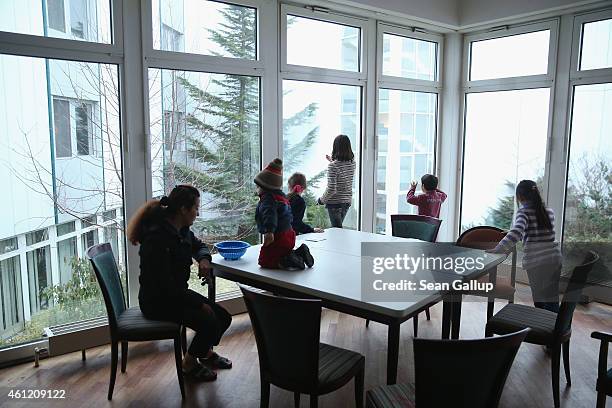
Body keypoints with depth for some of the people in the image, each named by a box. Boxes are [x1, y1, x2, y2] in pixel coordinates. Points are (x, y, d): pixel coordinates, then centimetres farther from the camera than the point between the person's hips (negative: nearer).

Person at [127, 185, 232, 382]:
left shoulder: (182, 230, 2)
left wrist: (204, 259, -3)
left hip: (177, 293, 9)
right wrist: (199, 304, -21)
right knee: (209, 321, -21)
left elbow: (198, 245, 23)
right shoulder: (158, 237, -26)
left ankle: (206, 353, 28)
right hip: (158, 301, -9)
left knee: (223, 317, -1)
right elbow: (164, 284, -26)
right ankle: (189, 364, 5)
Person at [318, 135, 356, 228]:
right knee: (339, 227, 21)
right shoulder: (352, 163, -2)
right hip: (347, 201, 6)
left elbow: (331, 189, -21)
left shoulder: (333, 166, -20)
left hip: (335, 203, -6)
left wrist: (322, 200, -5)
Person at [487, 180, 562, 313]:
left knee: (540, 301, 6)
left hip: (536, 261, -5)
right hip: (555, 258, 5)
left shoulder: (524, 212, -9)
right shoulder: (549, 211, 10)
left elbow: (516, 232, -27)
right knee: (552, 299, 11)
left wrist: (498, 249, -30)